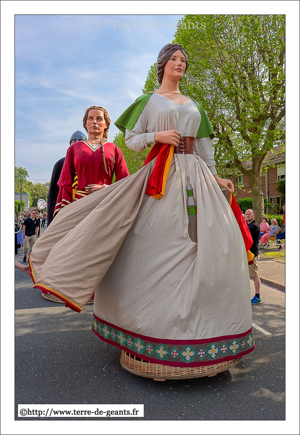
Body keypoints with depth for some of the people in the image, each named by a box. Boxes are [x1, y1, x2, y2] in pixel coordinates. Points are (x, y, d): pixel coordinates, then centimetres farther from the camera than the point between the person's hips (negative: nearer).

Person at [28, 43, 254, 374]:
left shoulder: (193, 105, 23)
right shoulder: (149, 100, 12)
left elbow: (204, 146, 20)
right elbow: (131, 139, 5)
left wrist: (215, 177, 11)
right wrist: (157, 136, -11)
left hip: (195, 176, 5)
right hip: (162, 174, -4)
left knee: (215, 240, -4)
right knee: (157, 242, -8)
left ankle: (197, 318, 9)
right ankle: (156, 318, 8)